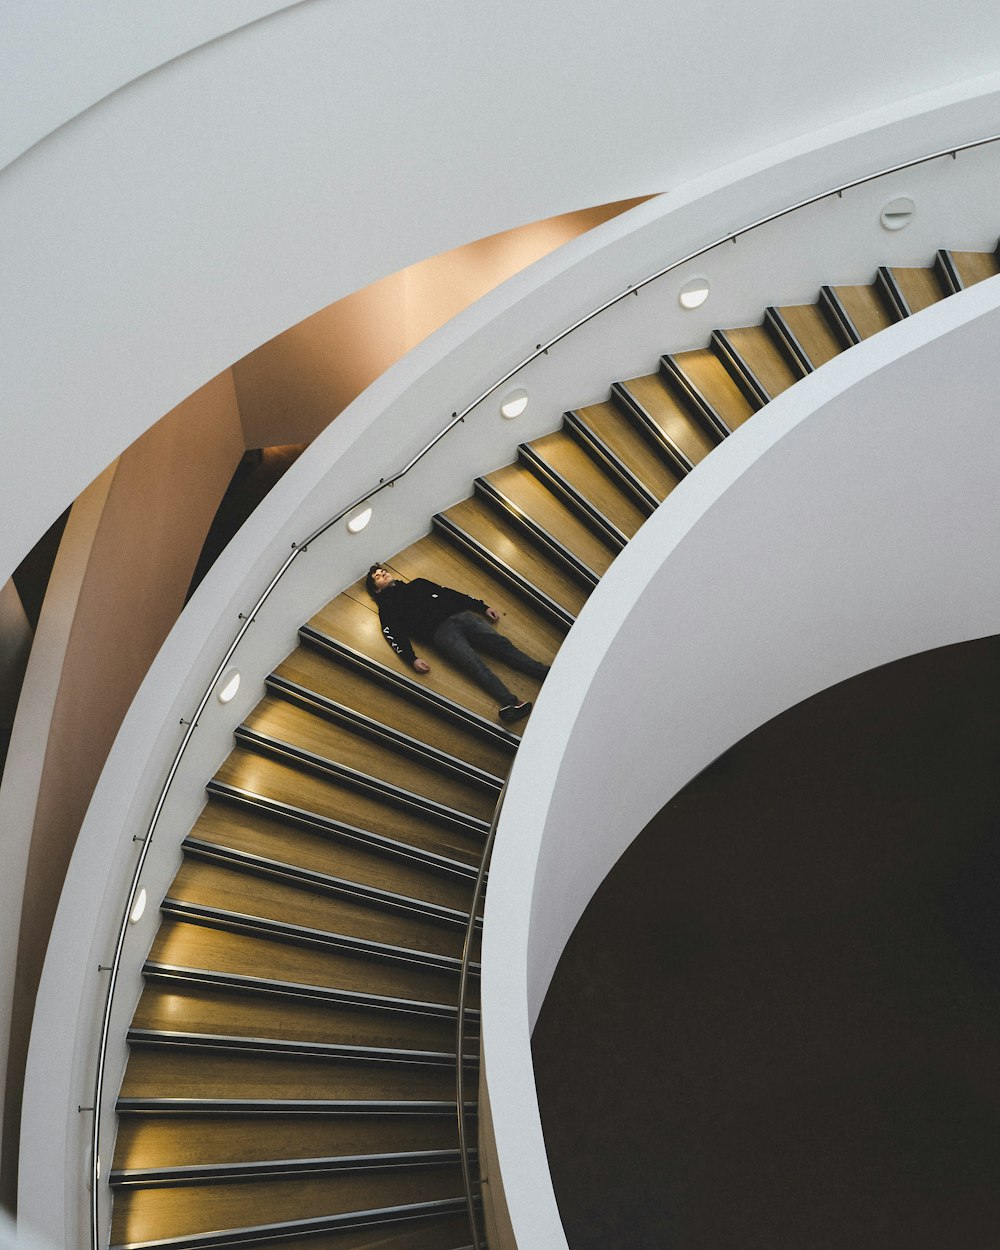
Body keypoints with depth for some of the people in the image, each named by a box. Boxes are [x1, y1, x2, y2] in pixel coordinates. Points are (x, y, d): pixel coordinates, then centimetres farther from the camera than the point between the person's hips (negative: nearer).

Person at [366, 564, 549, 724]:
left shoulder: (418, 583, 31)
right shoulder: (387, 608, 16)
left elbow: (450, 594, 27)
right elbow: (395, 635, 2)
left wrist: (483, 607, 20)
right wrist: (412, 659, -16)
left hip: (461, 616, 5)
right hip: (440, 631, -5)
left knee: (502, 644, -14)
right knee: (474, 664, -26)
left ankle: (546, 673, -25)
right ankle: (510, 703, -44)